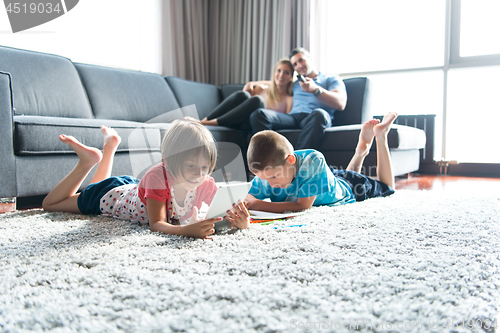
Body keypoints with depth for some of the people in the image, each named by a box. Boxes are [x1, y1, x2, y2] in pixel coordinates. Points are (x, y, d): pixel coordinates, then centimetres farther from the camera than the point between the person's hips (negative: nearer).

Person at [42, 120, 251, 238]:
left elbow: (226, 213, -28)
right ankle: (88, 160, 19)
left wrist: (240, 221, -53)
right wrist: (187, 230, -68)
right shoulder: (157, 176, -44)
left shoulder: (206, 185, -30)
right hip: (112, 195, -4)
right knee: (49, 204, 17)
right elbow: (156, 224, -48)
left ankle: (110, 147, 48)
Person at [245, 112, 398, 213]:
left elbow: (303, 205, -48)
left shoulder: (313, 161, -48)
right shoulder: (267, 171, -35)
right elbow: (249, 199, -37)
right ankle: (361, 150, 44)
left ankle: (380, 136, 30)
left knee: (386, 187, 27)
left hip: (346, 190, -4)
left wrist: (257, 204, -55)